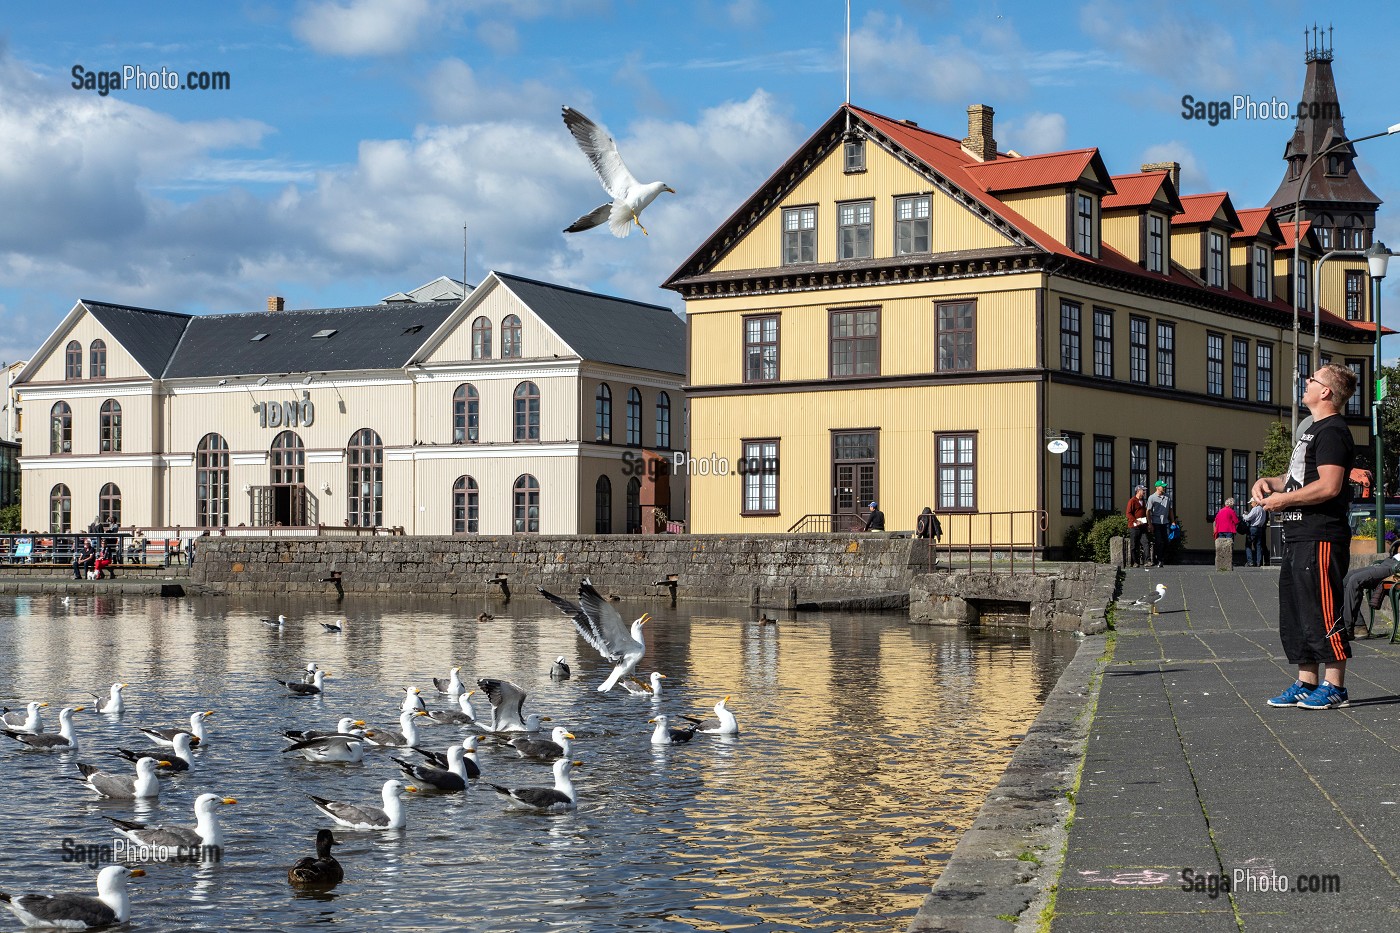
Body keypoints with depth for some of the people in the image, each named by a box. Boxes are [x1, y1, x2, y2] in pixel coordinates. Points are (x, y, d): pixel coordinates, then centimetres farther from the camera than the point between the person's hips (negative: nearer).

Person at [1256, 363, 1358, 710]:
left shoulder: (1332, 431, -12)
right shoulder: (1312, 428, 21)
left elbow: (1329, 486, -23)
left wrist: (1284, 499, -14)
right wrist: (1270, 482, 9)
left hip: (1321, 538, -11)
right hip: (1298, 537, 11)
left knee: (1323, 611, -7)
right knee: (1295, 613, 13)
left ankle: (1334, 687, -1)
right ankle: (1306, 683, 19)